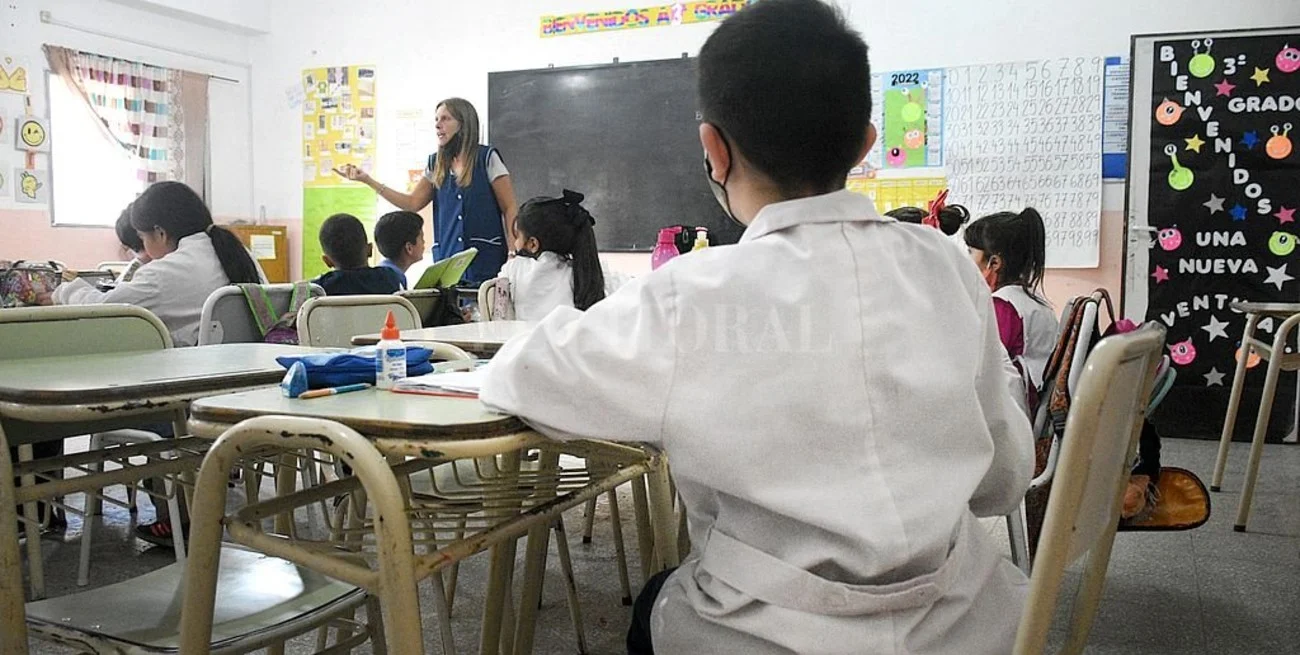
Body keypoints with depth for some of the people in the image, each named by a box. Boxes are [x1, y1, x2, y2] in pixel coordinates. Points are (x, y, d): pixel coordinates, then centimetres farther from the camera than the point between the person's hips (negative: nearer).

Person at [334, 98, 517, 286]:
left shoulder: (487, 158, -2)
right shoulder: (436, 164, 12)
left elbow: (509, 208, -3)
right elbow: (412, 203, 9)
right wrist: (366, 179, 4)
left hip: (485, 259, -4)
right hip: (447, 259, 5)